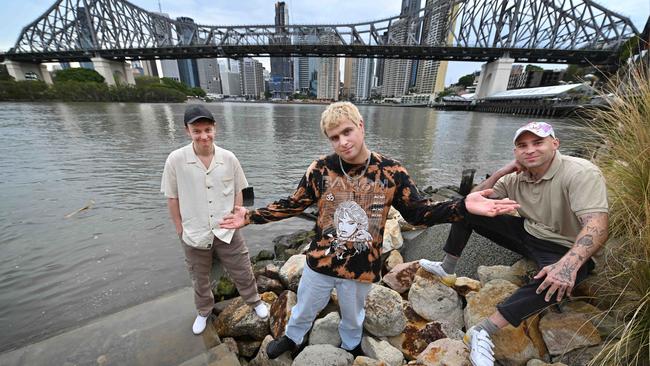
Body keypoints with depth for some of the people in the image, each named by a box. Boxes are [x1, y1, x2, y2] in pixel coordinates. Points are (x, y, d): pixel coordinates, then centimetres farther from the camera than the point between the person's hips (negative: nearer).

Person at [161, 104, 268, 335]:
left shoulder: (228, 158, -10)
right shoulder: (175, 160, -14)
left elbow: (238, 191, 0)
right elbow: (172, 197, -5)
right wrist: (180, 229, -1)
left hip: (227, 231, 0)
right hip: (194, 234, 0)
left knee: (242, 273, 16)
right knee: (200, 280, 25)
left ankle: (255, 301, 44)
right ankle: (204, 311, 53)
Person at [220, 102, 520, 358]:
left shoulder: (392, 172, -16)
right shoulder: (321, 169, -16)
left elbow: (417, 212, -8)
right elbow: (293, 205, -6)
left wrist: (463, 206, -21)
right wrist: (251, 217, -10)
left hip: (362, 267, 0)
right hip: (320, 262, 1)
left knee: (353, 316, 31)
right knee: (304, 309, 28)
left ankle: (351, 345, 66)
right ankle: (292, 338, 62)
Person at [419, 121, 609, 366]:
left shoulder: (581, 173, -21)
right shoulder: (515, 177, -4)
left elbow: (597, 226, -33)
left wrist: (569, 264, -49)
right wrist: (500, 173, -15)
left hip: (564, 249, -5)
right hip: (526, 233, 5)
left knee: (557, 282, -41)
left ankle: (483, 332, -33)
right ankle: (447, 268, 4)